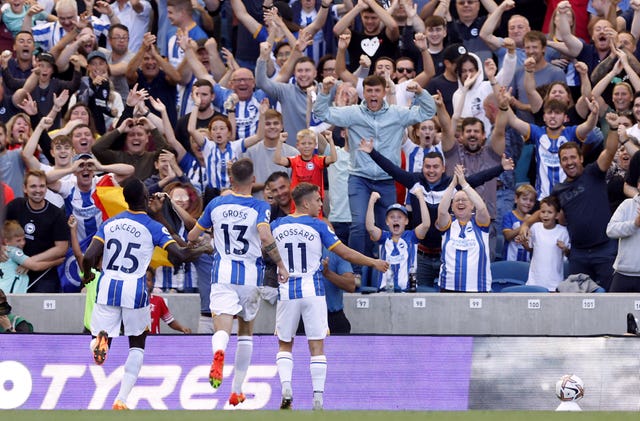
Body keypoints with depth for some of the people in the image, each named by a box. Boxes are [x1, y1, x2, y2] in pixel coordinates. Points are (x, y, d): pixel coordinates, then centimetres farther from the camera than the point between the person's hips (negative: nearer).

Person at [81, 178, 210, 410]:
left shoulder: (110, 223, 7)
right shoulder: (153, 228, -2)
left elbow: (89, 257, -1)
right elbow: (179, 255, -11)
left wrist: (87, 275, 21)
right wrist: (203, 249, 8)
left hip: (108, 287, 2)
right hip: (135, 291, -2)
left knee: (97, 341, 10)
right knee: (137, 346, 17)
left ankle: (100, 340, -29)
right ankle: (121, 400, 6)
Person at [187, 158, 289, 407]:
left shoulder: (216, 204, 4)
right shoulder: (260, 207, -4)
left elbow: (192, 237, 13)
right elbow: (266, 237, -22)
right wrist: (281, 265, -11)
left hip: (222, 274, 0)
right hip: (250, 274, 0)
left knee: (222, 328, -11)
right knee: (246, 330, 18)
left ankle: (218, 352, -49)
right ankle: (237, 391, 21)